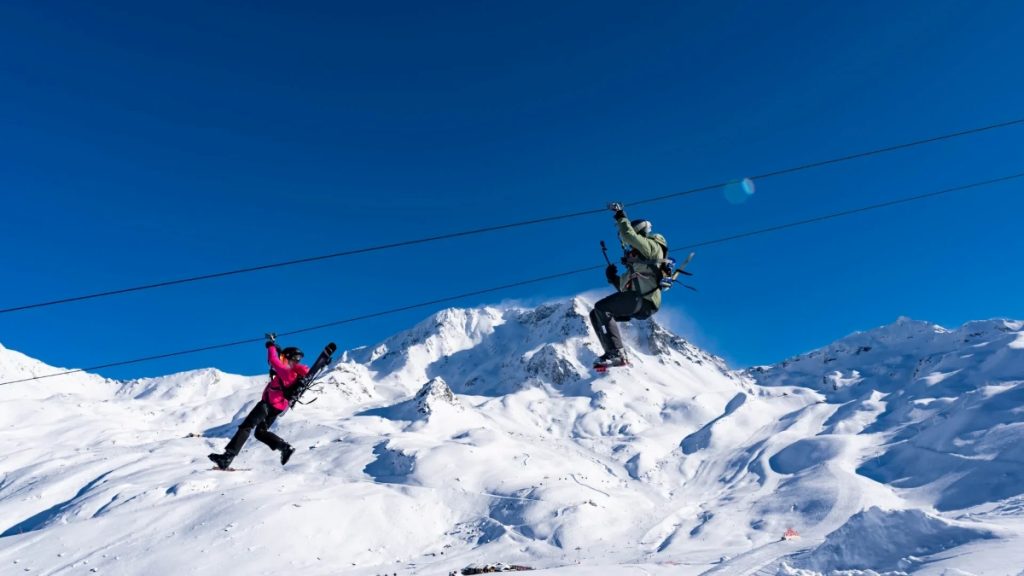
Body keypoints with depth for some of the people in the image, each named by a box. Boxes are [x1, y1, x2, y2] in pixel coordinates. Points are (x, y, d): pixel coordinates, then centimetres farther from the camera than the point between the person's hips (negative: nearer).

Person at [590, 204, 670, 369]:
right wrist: (612, 278, 14)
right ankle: (611, 353, -8)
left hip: (642, 300, -10)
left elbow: (629, 235, -13)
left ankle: (617, 354, -30)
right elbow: (625, 287, 28)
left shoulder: (652, 247, 5)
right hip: (635, 301, 10)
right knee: (595, 314, 4)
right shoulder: (637, 260, 31)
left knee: (601, 308, -22)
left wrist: (620, 216, -2)